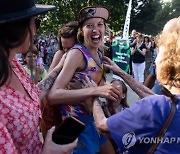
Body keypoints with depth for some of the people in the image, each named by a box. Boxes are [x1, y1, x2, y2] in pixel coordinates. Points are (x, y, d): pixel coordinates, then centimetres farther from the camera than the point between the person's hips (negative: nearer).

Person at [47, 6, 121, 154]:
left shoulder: (99, 55, 4)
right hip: (78, 119, -8)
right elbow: (53, 95, -30)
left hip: (94, 114, 8)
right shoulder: (77, 53, -19)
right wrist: (96, 91, -38)